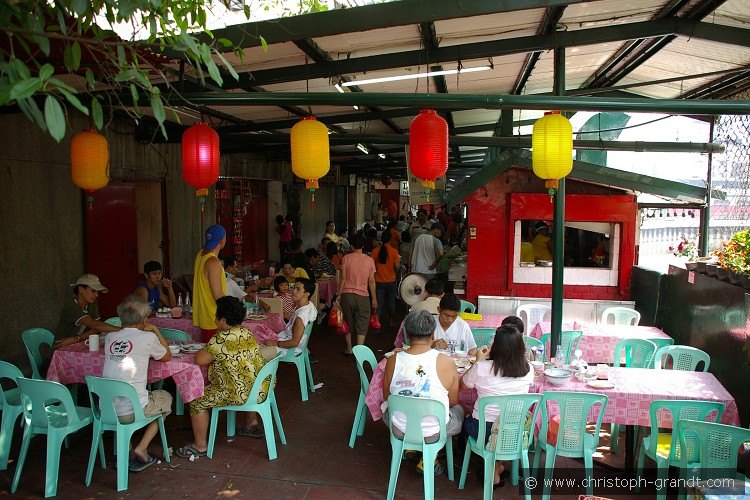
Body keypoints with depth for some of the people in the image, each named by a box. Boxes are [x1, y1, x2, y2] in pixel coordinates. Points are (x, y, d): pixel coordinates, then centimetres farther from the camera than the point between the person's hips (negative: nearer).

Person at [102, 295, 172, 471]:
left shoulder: (110, 337, 6)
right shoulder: (147, 337, -7)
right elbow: (167, 357, 12)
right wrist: (155, 330, 16)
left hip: (105, 410, 5)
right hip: (131, 411, -5)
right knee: (166, 397, 24)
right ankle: (141, 448, 12)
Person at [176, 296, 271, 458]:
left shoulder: (222, 338, -19)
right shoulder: (247, 333, 6)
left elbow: (199, 360, -14)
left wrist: (203, 351, 5)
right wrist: (212, 351, 13)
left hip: (243, 394, -9)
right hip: (261, 388, 9)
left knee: (198, 400, 1)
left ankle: (200, 446, 12)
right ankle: (252, 424, 46)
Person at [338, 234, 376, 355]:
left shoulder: (346, 258, -3)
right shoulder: (369, 260, -1)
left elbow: (342, 278, -4)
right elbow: (371, 281, 0)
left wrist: (339, 294, 5)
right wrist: (374, 298, 7)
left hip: (347, 294, 1)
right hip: (363, 295, -1)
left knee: (348, 322, 16)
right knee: (362, 325, 6)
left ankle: (349, 349, 25)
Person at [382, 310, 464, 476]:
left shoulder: (393, 360, -14)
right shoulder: (446, 362, -19)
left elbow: (386, 397, 2)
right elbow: (453, 401, -5)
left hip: (400, 431, 3)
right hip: (434, 433, -3)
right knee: (459, 411, 29)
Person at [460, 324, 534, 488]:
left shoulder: (482, 368, -21)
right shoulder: (528, 368, -9)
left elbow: (463, 385, -1)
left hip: (484, 429, -4)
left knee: (467, 420, 29)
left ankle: (495, 470, 29)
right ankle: (497, 466, 29)